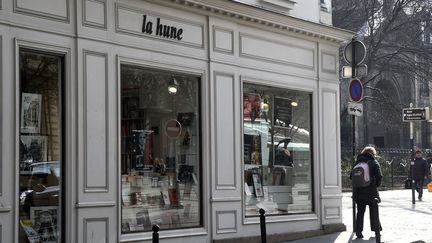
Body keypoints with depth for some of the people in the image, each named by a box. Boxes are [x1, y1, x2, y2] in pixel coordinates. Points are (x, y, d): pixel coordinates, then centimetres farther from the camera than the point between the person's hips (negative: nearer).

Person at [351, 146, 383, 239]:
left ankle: (358, 231, 4)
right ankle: (376, 228, 20)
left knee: (360, 211, 8)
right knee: (373, 210, 13)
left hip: (358, 190, 3)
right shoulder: (374, 163, -5)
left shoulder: (357, 162, 4)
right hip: (371, 191, -3)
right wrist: (376, 185, 5)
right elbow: (379, 176, -11)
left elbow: (352, 176, 4)